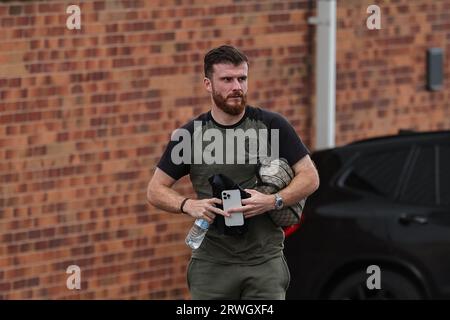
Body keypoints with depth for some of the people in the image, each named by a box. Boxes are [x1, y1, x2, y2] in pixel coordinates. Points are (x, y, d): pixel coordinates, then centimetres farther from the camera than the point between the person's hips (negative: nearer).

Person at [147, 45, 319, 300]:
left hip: (265, 260, -1)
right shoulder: (191, 134, 4)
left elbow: (310, 177, 3)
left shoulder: (272, 126, 1)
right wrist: (188, 205, -12)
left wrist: (274, 201, -15)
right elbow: (156, 190, 8)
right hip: (211, 264, 1)